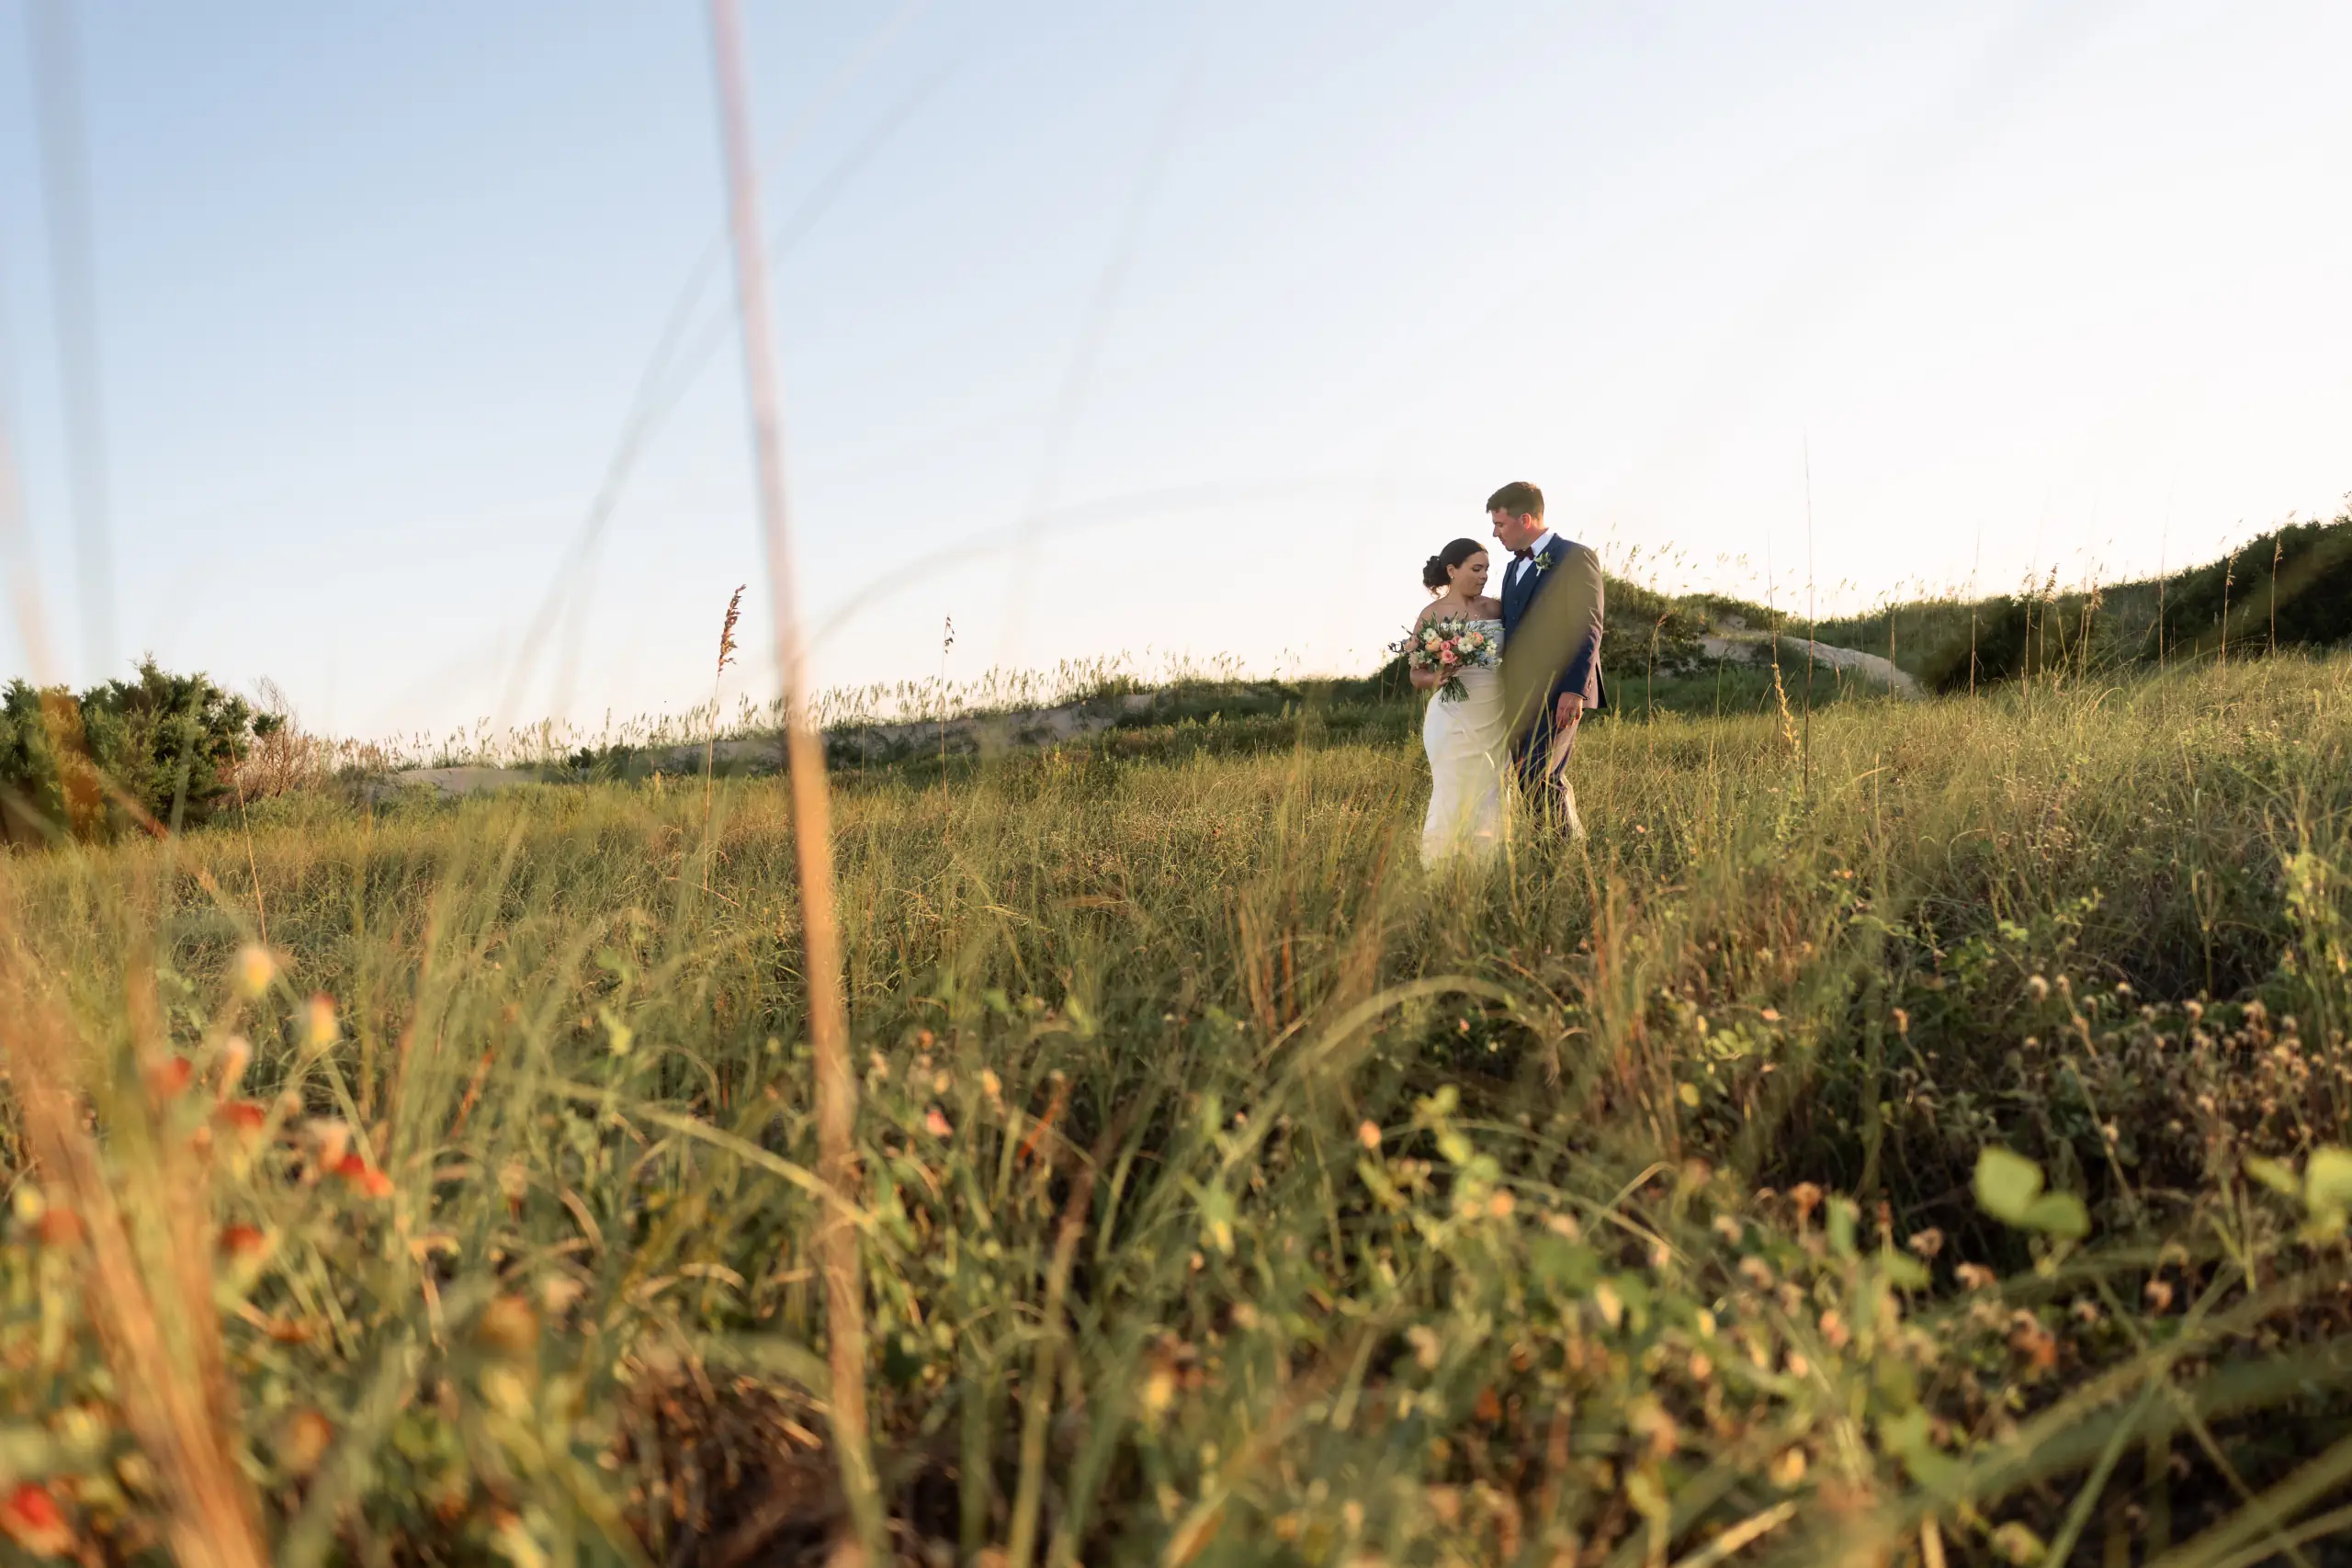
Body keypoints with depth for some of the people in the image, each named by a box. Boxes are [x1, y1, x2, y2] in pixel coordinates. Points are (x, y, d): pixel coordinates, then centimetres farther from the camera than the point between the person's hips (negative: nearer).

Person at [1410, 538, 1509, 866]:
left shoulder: (1494, 609, 8)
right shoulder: (1432, 614, -3)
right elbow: (1417, 675, 0)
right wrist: (1436, 678, -22)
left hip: (1496, 719, 4)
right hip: (1455, 719, -4)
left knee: (1492, 795, 5)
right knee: (1454, 799, -4)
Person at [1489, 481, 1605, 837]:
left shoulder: (1576, 558, -4)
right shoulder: (1514, 568, 21)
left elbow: (1588, 630, -12)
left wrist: (1574, 689, -20)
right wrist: (1506, 692, 13)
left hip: (1560, 691, -8)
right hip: (1520, 696, 8)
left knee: (1540, 774, -17)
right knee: (1529, 781, 6)